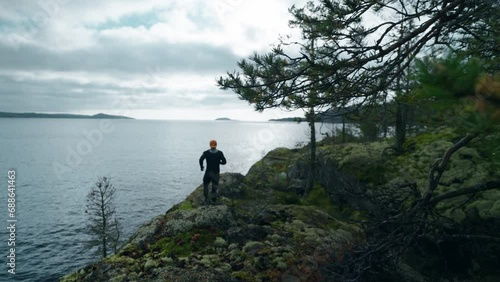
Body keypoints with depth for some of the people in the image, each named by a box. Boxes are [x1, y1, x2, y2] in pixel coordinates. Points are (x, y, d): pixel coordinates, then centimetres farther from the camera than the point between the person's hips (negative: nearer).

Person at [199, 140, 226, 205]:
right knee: (214, 186, 11)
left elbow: (201, 159, -19)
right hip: (216, 173, 0)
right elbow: (224, 162, -7)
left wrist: (201, 167, -4)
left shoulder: (206, 152, -7)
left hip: (208, 172, 0)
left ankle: (205, 199, 16)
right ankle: (212, 200, 12)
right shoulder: (220, 153, -5)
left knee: (205, 185, 17)